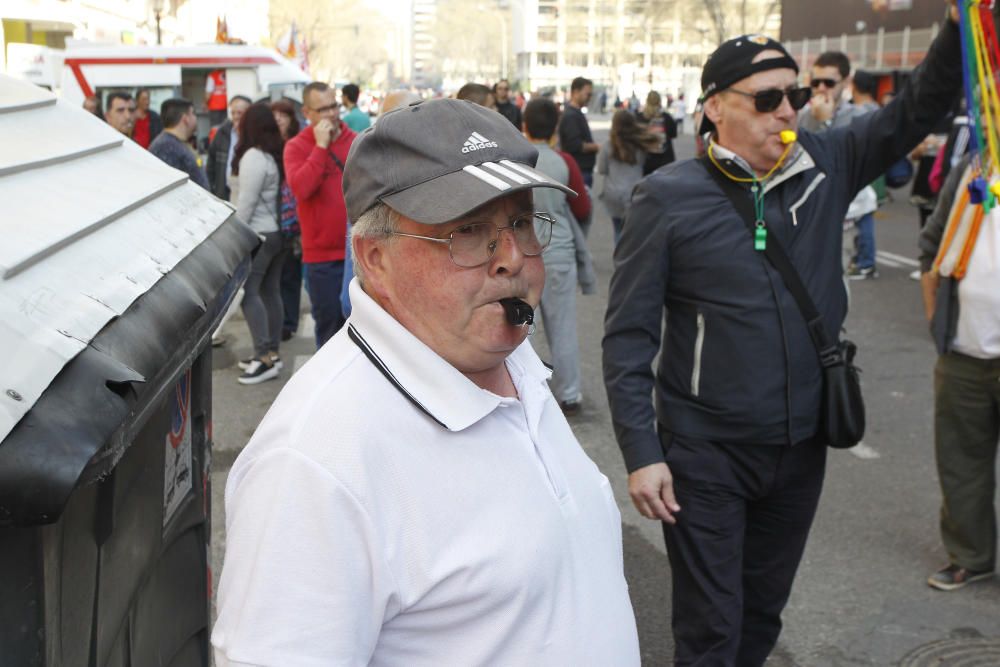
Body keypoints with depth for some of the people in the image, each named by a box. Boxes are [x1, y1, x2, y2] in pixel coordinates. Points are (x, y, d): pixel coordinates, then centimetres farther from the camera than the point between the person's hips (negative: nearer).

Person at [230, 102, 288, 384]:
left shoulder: (253, 156, -16)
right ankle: (271, 352, 16)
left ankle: (265, 357, -13)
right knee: (270, 291, 11)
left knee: (248, 292, -9)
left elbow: (246, 202, -18)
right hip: (277, 232, 9)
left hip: (257, 235, -9)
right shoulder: (278, 154, 10)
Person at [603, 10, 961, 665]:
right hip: (706, 455, -4)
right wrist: (641, 452, -14)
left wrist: (964, 23, -18)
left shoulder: (827, 166, 0)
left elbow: (920, 107, 0)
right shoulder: (668, 197, -13)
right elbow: (628, 336, -11)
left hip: (802, 446, 5)